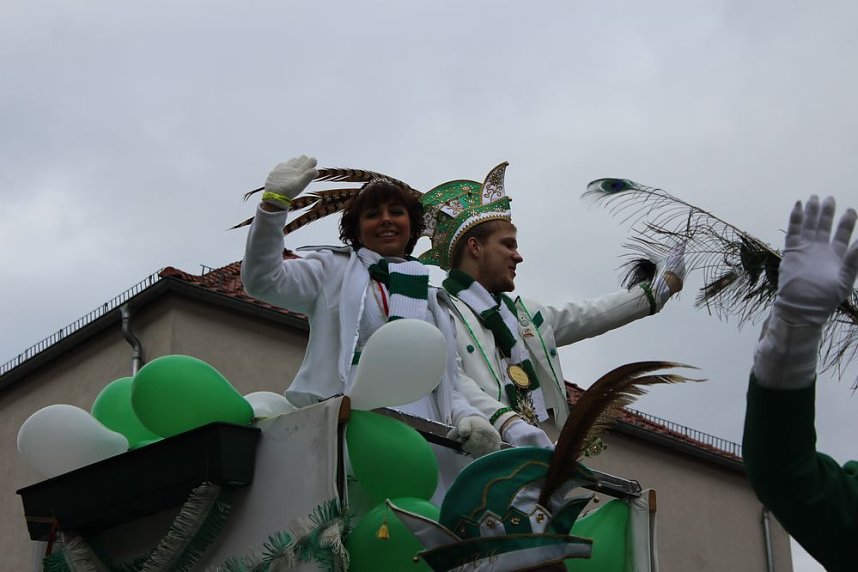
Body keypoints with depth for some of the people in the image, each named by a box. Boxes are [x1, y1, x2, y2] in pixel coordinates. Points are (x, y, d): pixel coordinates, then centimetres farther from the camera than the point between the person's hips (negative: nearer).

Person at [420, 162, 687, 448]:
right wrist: (507, 422, -28)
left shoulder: (523, 312, 27)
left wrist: (654, 293, 42)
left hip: (544, 452, 6)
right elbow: (449, 381, -14)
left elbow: (585, 316, 36)